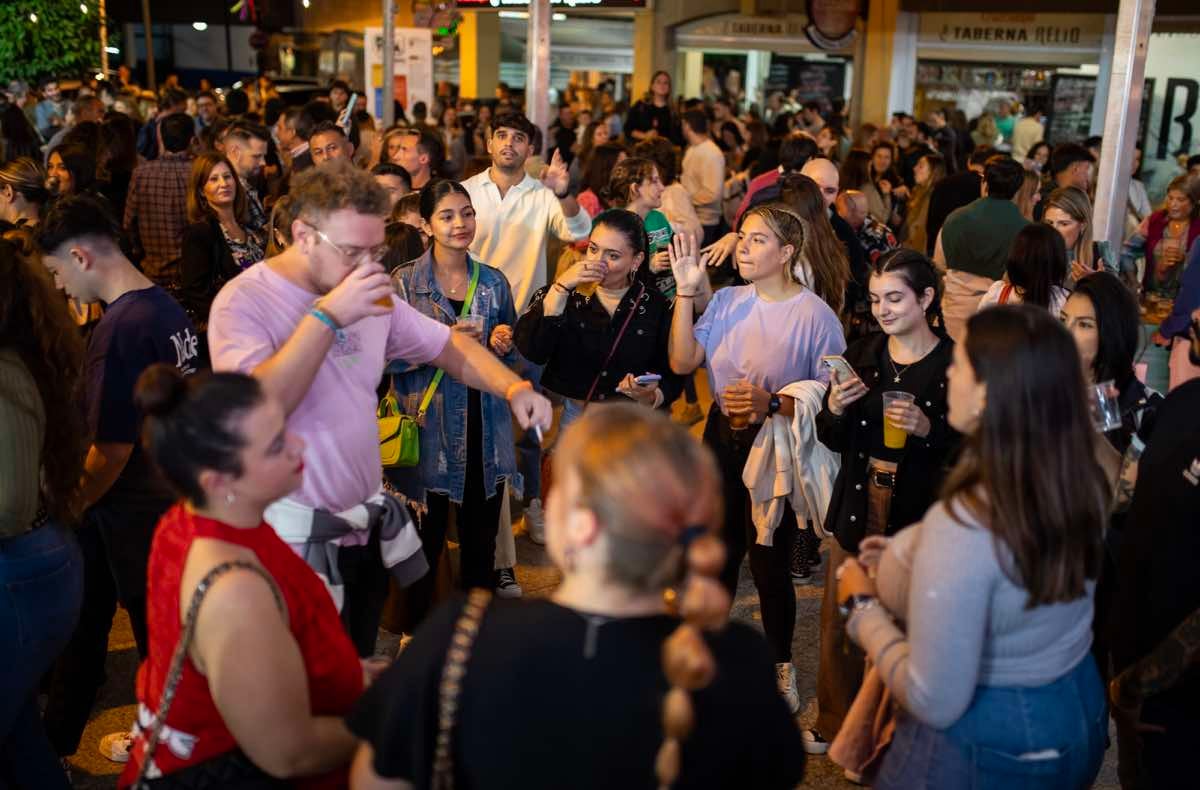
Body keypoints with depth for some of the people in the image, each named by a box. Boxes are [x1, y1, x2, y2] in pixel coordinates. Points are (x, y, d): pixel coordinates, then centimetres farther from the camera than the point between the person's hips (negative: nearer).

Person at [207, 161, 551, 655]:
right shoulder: (245, 301, -17)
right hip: (296, 538, -7)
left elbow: (449, 346, 10)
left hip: (367, 526, 7)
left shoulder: (371, 297, 4)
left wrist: (513, 387, -8)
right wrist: (327, 314, -30)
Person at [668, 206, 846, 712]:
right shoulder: (727, 300, 2)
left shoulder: (815, 316, -14)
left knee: (768, 563, 3)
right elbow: (683, 362, -7)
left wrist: (772, 403, -28)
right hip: (723, 437, 5)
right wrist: (686, 293, -11)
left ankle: (780, 667, 26)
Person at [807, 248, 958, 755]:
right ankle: (835, 726, 32)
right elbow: (833, 440, 9)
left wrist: (927, 428, -24)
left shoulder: (956, 365, -10)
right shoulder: (860, 356, 5)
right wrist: (834, 409, -11)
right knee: (840, 622, 11)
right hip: (858, 506, 5)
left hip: (920, 512, -4)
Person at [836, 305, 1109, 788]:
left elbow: (935, 704, -26)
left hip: (986, 748, -7)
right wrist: (907, 553, 8)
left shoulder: (962, 527, -32)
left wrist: (862, 606, -14)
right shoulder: (1084, 481, -10)